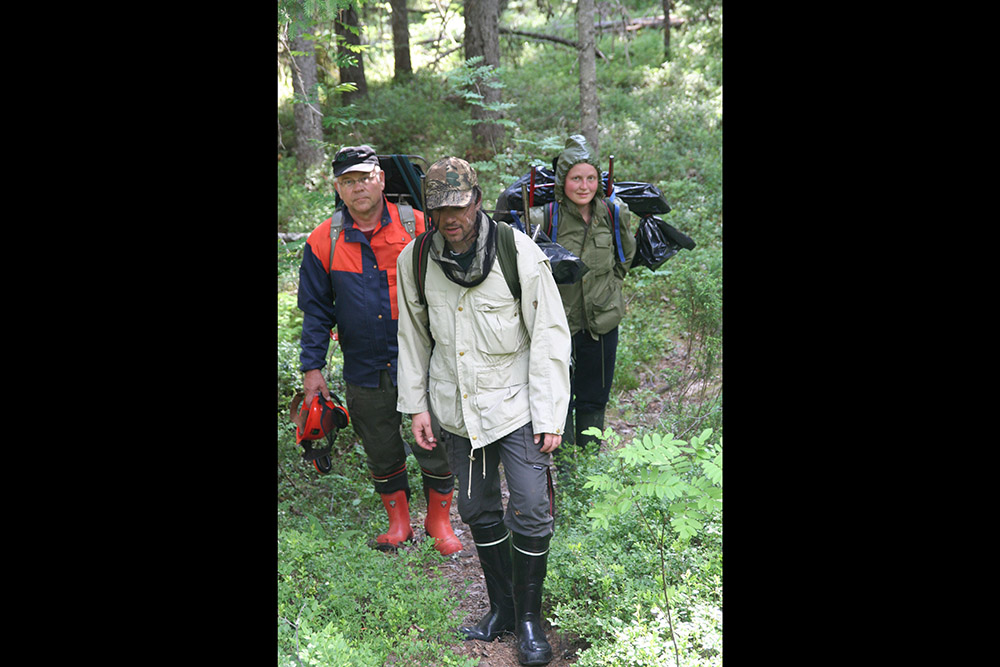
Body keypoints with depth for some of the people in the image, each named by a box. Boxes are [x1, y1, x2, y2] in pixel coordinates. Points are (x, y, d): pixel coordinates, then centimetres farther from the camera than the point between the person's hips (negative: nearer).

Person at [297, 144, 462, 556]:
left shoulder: (418, 228, -5)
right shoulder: (323, 241, 0)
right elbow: (316, 310, 7)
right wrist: (312, 367, 3)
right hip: (364, 372, 2)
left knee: (435, 448, 6)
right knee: (382, 455, 14)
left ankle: (439, 521, 28)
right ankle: (399, 521, 34)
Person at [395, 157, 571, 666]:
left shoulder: (519, 253, -14)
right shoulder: (414, 260, -3)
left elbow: (550, 337, -10)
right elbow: (413, 337, 9)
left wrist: (550, 415, -12)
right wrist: (416, 405, 8)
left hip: (516, 404, -3)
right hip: (456, 409, 4)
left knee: (531, 514, -4)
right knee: (479, 513, 13)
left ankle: (529, 618, 18)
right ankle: (501, 608, 33)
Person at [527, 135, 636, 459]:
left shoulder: (613, 212, -3)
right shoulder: (543, 217, -15)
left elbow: (625, 256, 16)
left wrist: (610, 287, 11)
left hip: (603, 323, 4)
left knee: (594, 401, 16)